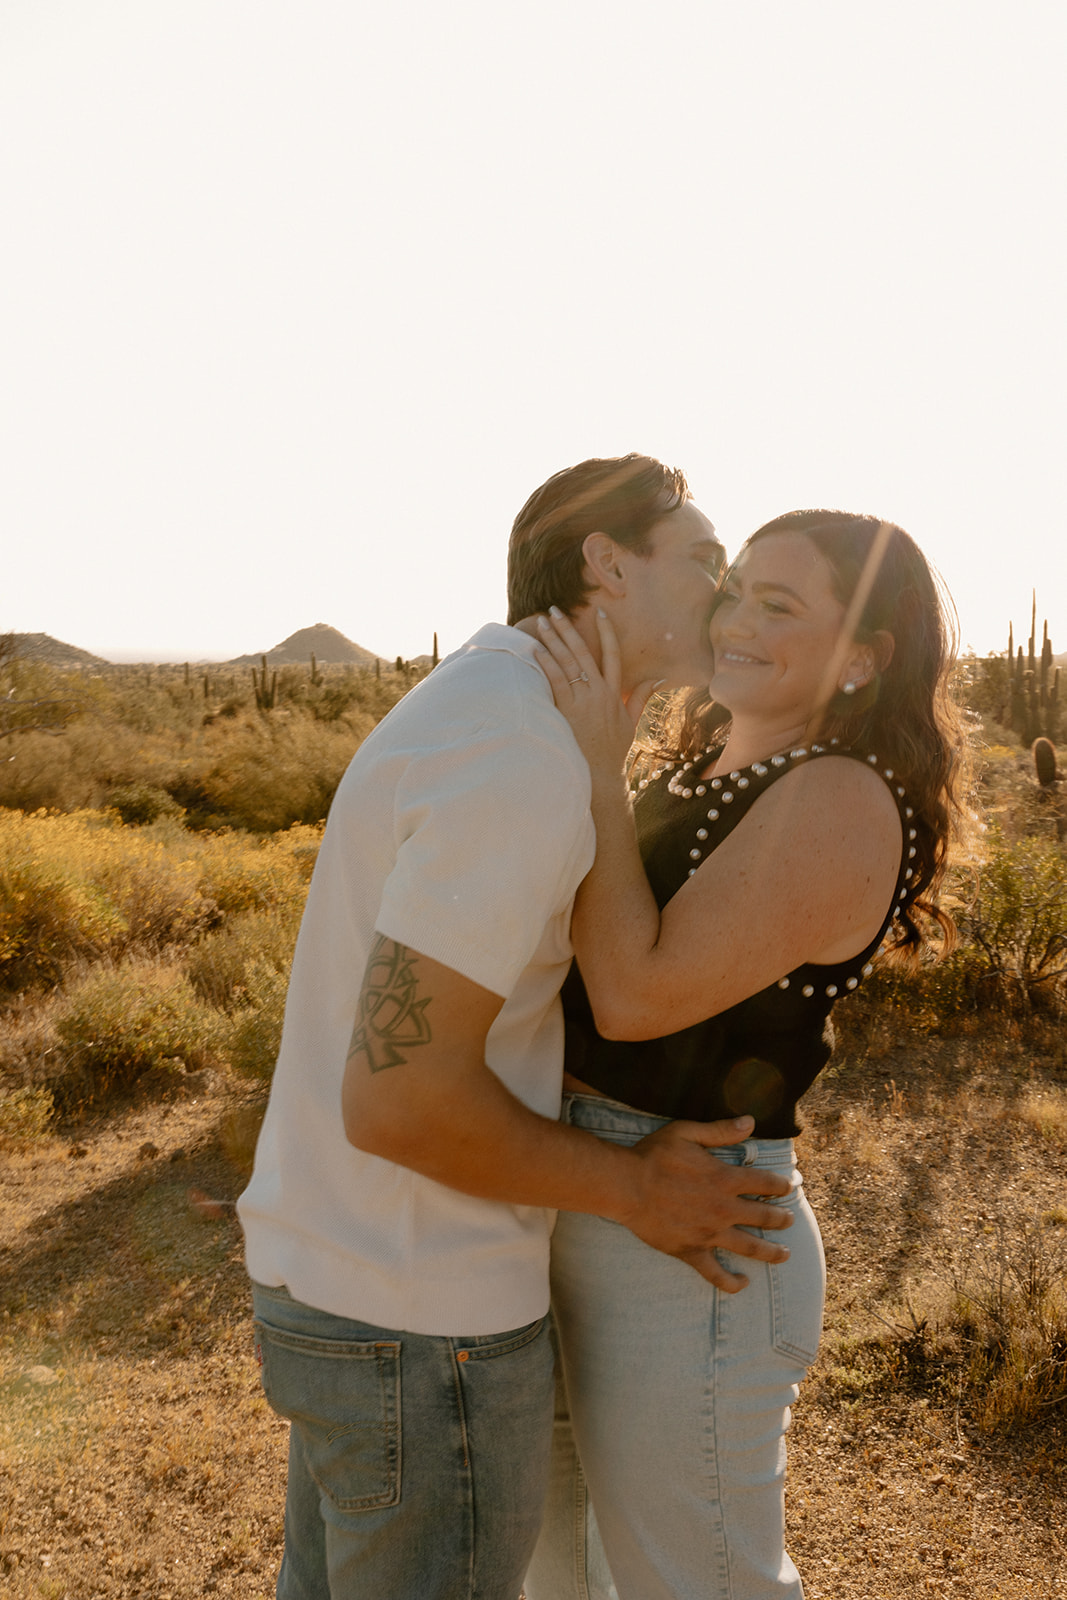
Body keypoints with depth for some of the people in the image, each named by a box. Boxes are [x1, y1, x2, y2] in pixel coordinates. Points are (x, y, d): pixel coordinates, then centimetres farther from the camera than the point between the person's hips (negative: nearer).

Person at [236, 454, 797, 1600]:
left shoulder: (457, 720, 8)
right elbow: (398, 1098, -27)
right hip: (422, 1330, -9)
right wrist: (635, 1191, -12)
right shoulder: (525, 760, -25)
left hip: (334, 1269, 9)